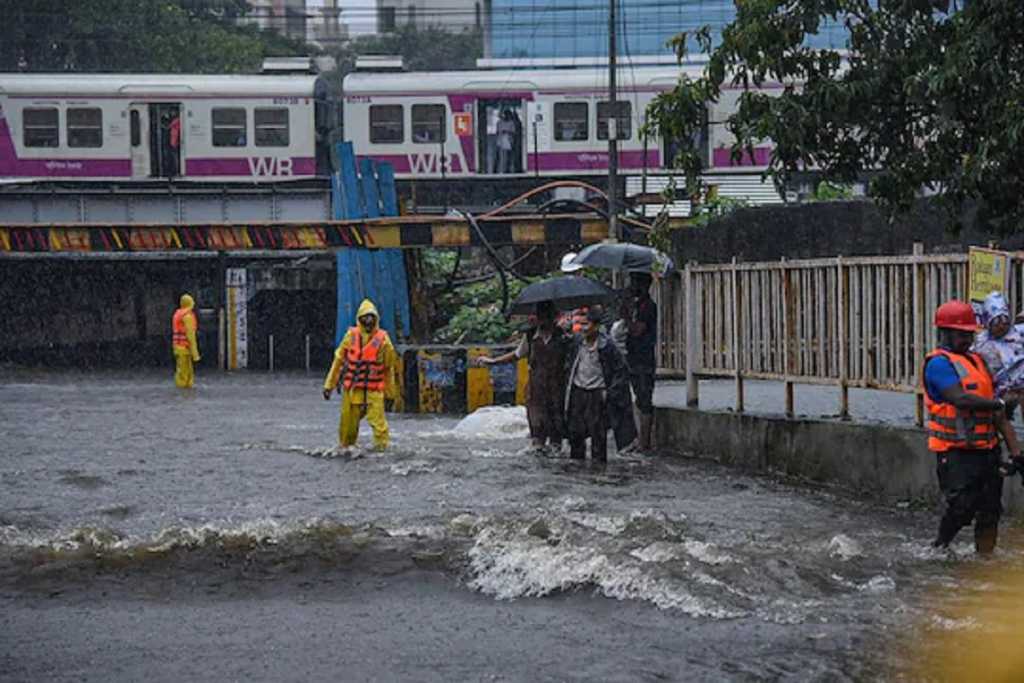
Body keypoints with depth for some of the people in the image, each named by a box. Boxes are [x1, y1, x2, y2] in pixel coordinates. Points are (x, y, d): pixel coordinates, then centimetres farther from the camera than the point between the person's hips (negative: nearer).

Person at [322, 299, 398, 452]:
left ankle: (381, 445, -5)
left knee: (377, 420, -12)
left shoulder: (382, 339, -1)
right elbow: (338, 360, 8)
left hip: (374, 390, -2)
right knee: (348, 420, 10)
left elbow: (389, 366, 9)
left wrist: (391, 390, 13)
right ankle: (346, 445, 29)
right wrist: (329, 385, 7)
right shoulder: (351, 336, 2)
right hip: (352, 389, 2)